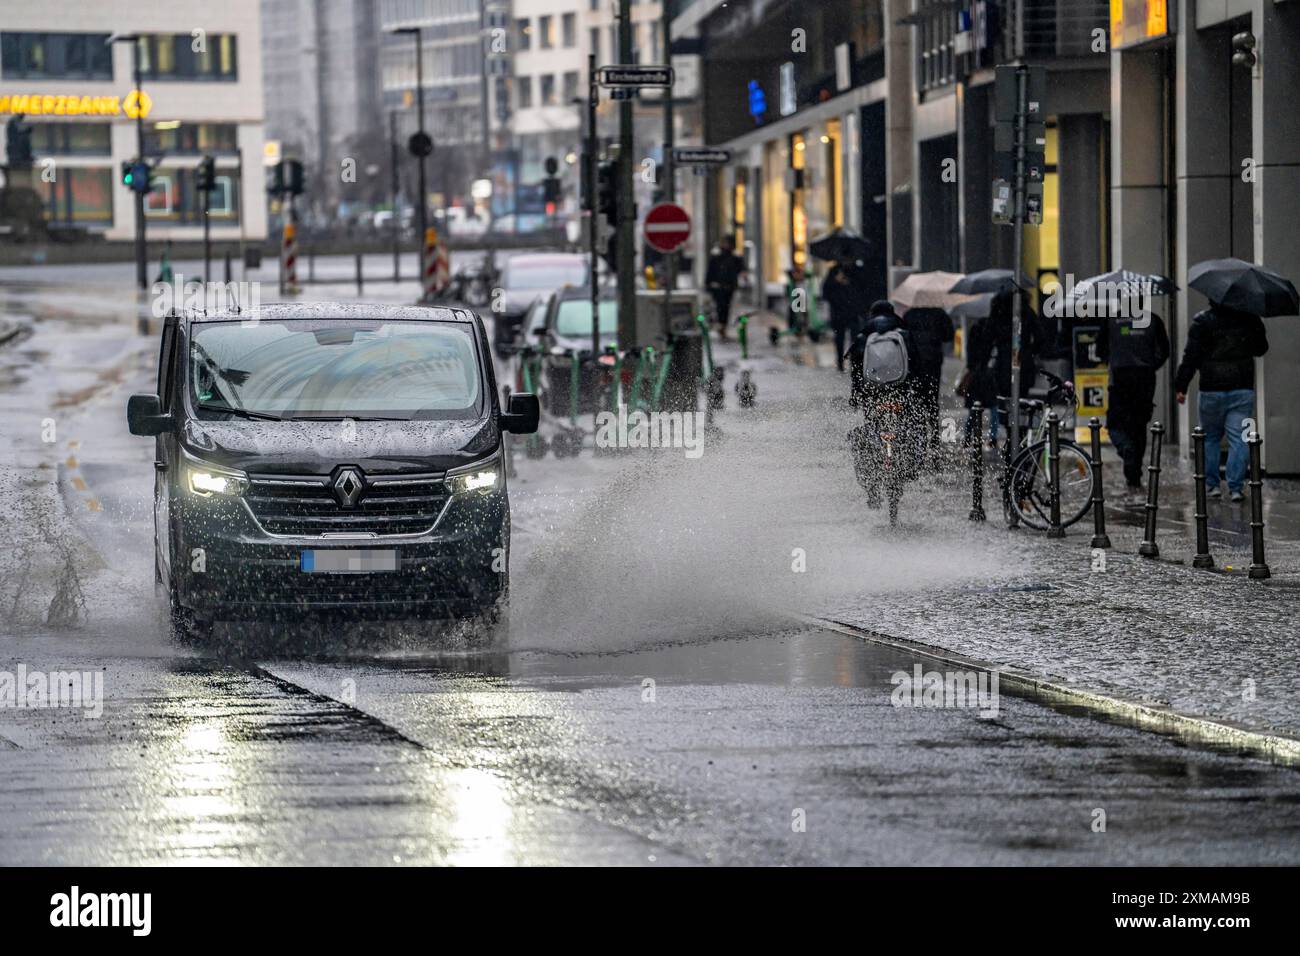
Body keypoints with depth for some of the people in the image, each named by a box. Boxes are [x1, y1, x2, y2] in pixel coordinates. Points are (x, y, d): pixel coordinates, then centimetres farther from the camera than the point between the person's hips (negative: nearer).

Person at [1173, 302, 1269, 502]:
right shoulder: (1250, 319, 1)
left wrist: (1181, 386, -4)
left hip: (1212, 390, -1)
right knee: (1238, 439, 2)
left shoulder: (1202, 321, -8)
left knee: (1210, 438, 14)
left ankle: (1211, 484, 14)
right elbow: (1261, 349, 16)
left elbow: (1191, 356, -10)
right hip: (1243, 389, 1)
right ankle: (1236, 487, -3)